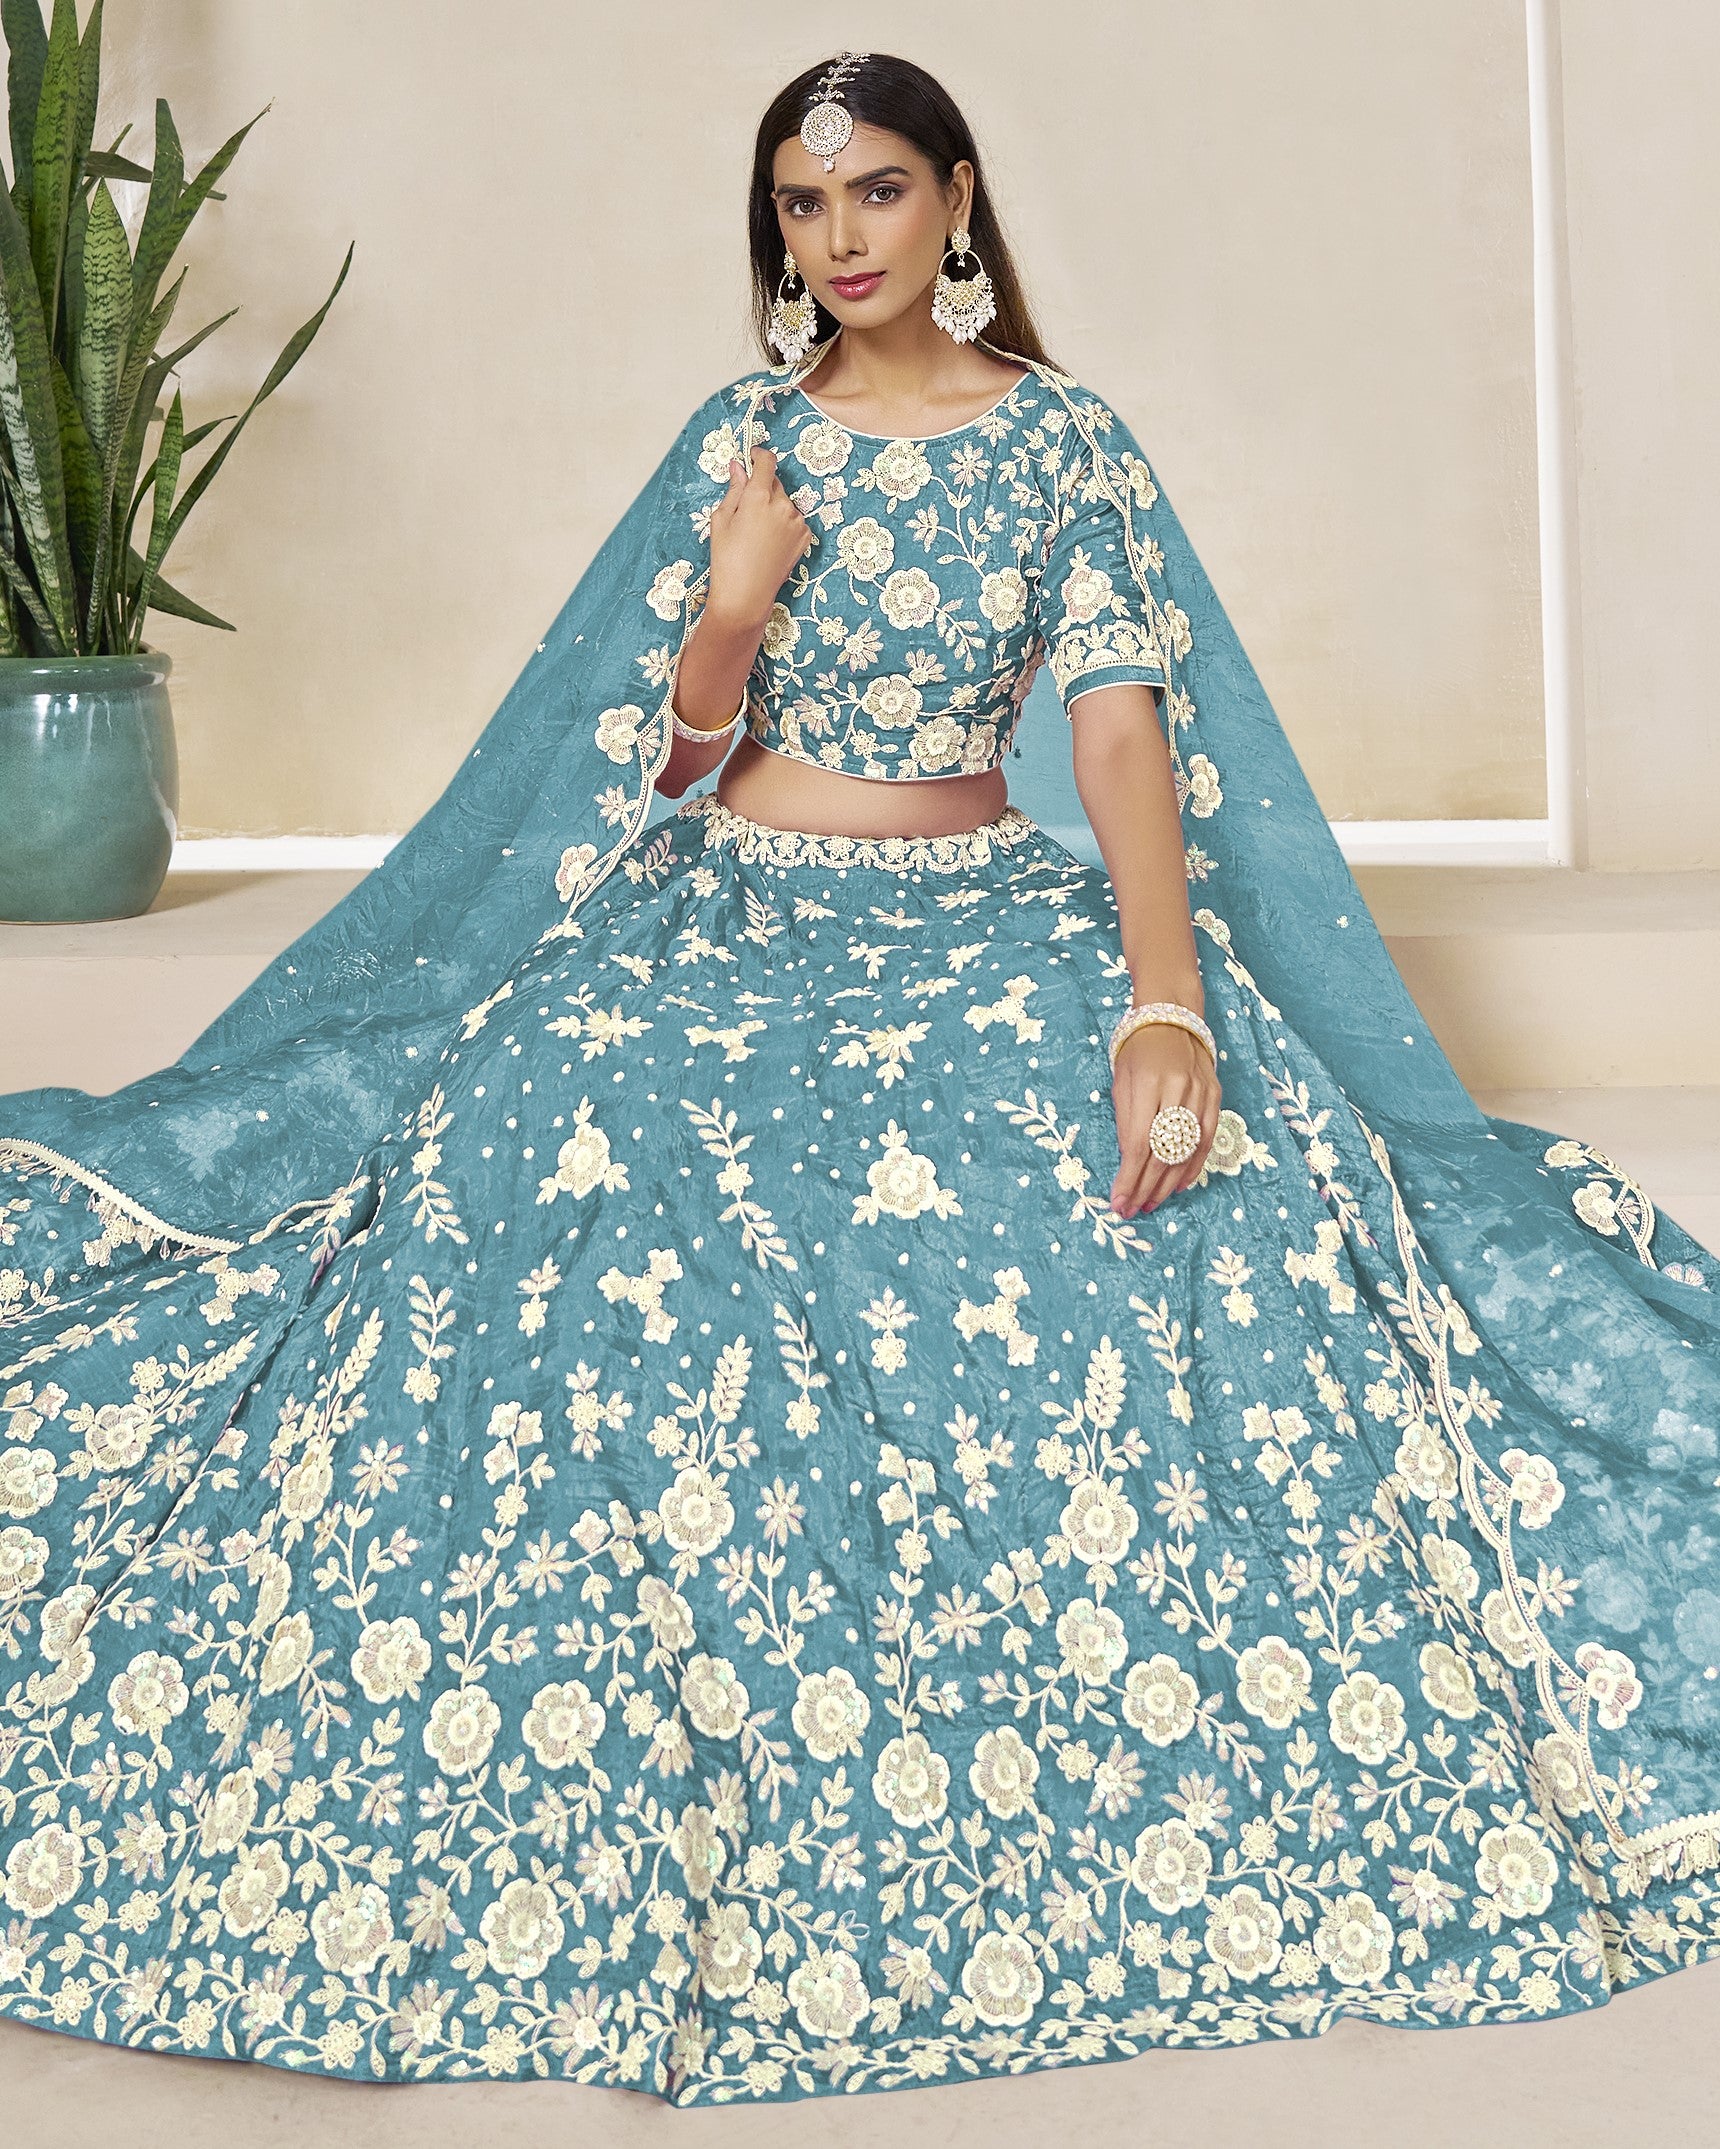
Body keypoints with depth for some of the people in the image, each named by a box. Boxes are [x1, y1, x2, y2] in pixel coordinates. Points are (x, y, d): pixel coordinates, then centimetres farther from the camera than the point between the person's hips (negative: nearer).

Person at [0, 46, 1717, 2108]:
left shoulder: (1065, 443, 2)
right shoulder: (736, 438, 8)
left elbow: (1127, 729, -8)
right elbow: (670, 754, 7)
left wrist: (1167, 1001, -25)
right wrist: (734, 604, -15)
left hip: (984, 921, -1)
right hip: (730, 917, 1)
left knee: (1208, 1194, -30)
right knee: (564, 1188, -29)